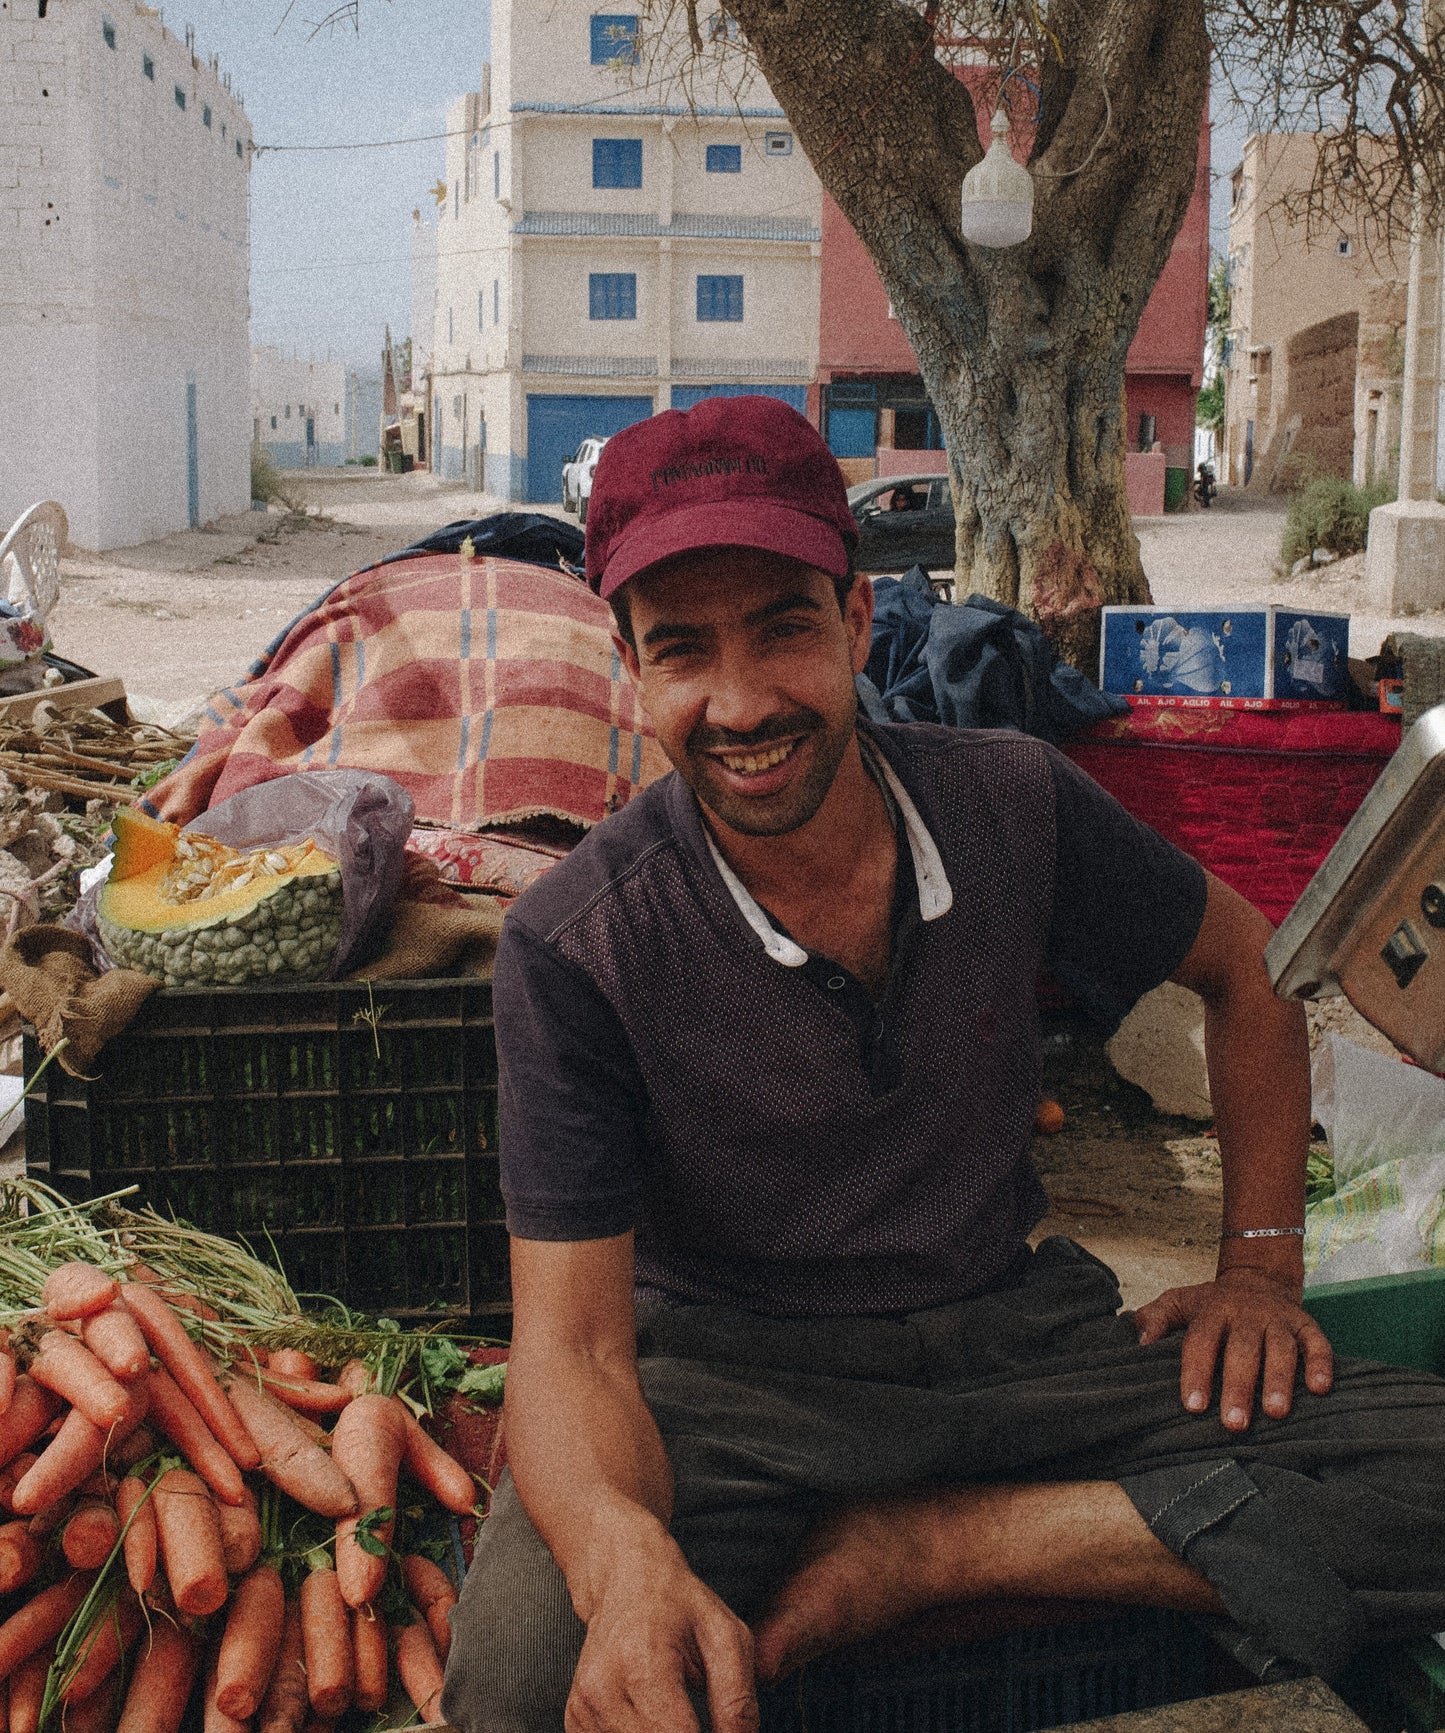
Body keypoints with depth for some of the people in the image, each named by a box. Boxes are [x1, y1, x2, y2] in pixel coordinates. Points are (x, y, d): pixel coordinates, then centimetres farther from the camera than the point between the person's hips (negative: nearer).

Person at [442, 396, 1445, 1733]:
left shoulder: (1014, 806, -7)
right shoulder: (576, 945, -17)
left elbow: (1241, 967, 13)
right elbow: (573, 1338, -19)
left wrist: (1263, 1262, 5)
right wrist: (626, 1560, -41)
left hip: (1017, 1332, 4)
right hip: (734, 1374, -4)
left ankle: (914, 1551, -14)